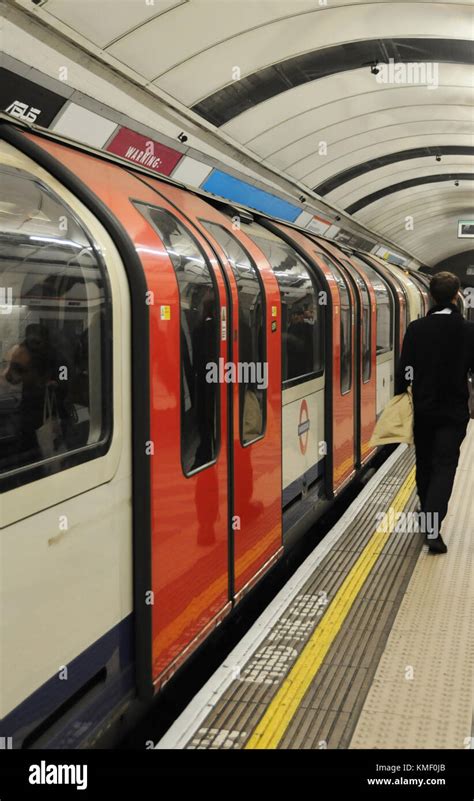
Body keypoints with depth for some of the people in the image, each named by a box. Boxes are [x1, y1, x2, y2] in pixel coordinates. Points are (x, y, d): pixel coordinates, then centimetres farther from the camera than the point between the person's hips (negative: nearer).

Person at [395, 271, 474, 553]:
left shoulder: (416, 329, -7)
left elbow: (405, 370, -8)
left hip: (423, 409, 2)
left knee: (425, 463, 18)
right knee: (445, 466, -2)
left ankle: (428, 516, 34)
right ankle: (433, 527, -16)